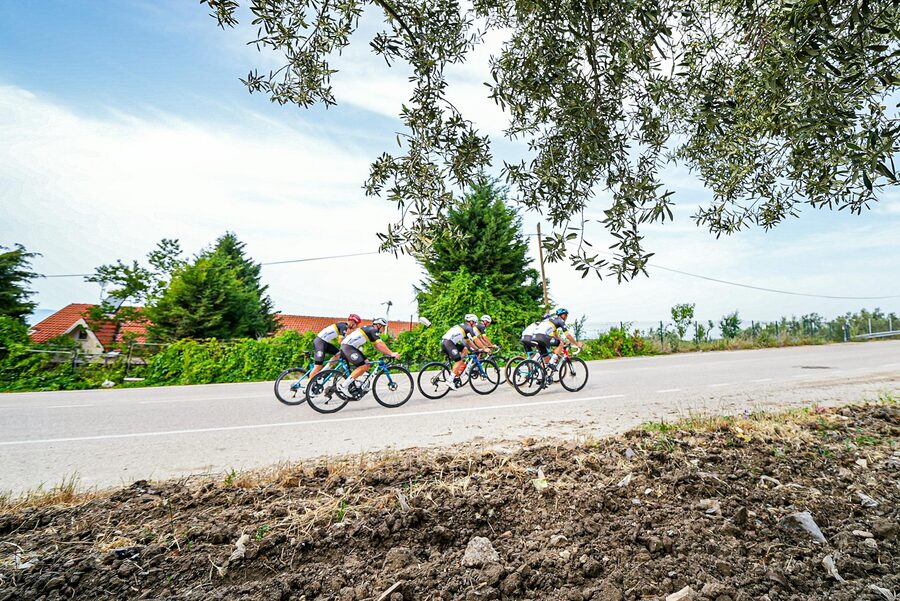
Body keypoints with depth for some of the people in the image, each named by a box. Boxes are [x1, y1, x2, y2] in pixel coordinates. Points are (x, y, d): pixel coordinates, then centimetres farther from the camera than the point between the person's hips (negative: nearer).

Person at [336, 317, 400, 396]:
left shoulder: (370, 330, 18)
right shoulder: (373, 330, -11)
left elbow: (377, 346, 16)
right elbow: (380, 345, -21)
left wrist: (388, 353, 8)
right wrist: (391, 353, -24)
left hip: (351, 347, 10)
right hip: (348, 346, -10)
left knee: (366, 365, 8)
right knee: (363, 367, -17)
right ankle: (343, 386, -13)